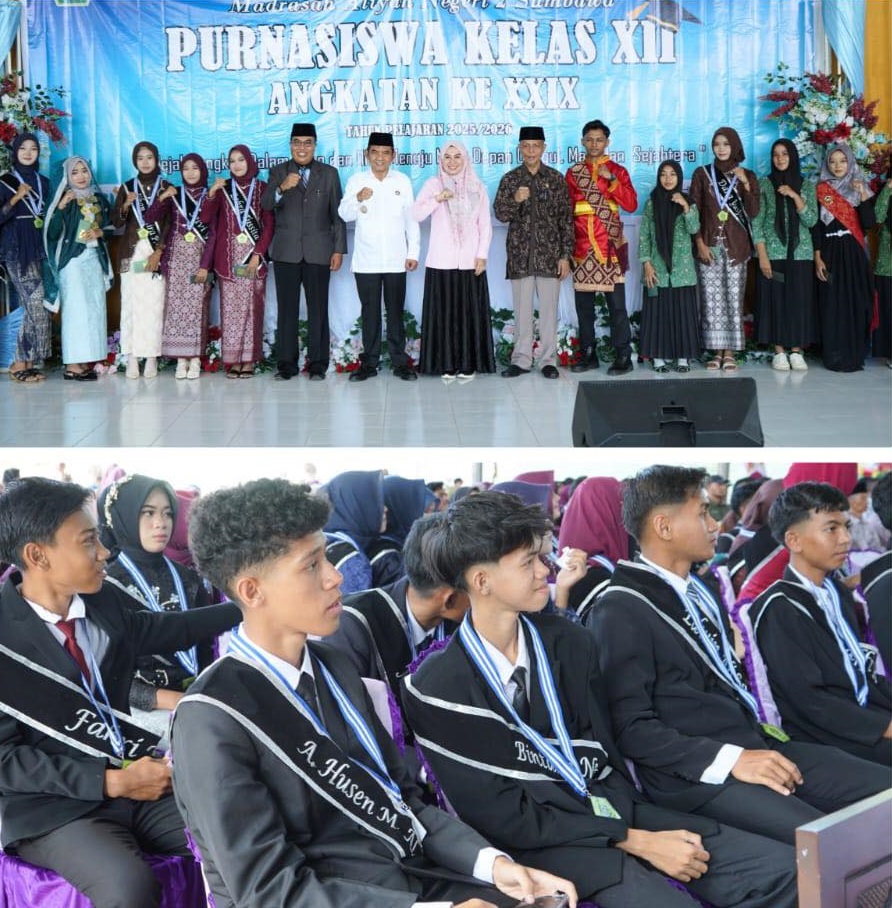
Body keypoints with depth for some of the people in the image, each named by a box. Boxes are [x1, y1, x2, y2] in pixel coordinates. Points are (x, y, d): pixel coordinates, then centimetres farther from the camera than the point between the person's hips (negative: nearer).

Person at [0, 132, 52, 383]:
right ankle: (22, 363, -4)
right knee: (36, 306, -13)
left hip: (39, 249, 6)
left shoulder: (43, 183, 16)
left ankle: (25, 362, 8)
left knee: (33, 307, 2)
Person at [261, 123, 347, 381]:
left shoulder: (329, 174, 8)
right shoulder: (278, 173, 7)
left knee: (318, 309, 1)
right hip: (286, 252, 0)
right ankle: (286, 364, 7)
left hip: (319, 252, 0)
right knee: (286, 309, 2)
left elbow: (337, 214, 7)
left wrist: (339, 250, 1)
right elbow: (266, 205, -6)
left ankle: (317, 365, 5)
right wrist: (282, 188, -25)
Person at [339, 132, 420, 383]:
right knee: (369, 312, 4)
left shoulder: (402, 181, 6)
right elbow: (345, 214, -3)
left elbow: (411, 219, 7)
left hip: (395, 260, 0)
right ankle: (369, 362, 11)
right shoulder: (356, 181, 4)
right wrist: (358, 199, -23)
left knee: (396, 311, 3)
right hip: (366, 261, 0)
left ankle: (400, 362, 9)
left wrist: (413, 252, 2)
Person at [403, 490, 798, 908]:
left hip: (615, 810, 6)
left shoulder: (570, 643, 6)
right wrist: (634, 841, -15)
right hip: (538, 842, -6)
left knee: (782, 869, -6)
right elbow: (503, 816, -11)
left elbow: (605, 755, 9)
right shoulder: (437, 689, -11)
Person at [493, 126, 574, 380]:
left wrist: (565, 255, -2)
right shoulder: (510, 179, 5)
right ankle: (521, 359, 12)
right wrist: (515, 200, -20)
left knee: (549, 309, 2)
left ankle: (548, 360, 10)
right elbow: (500, 214, 1)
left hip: (549, 254, -1)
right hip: (520, 254, 1)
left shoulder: (556, 178, 4)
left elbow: (566, 218, 3)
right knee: (522, 309, 5)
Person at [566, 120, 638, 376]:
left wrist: (611, 179, -14)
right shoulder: (573, 173, 11)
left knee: (616, 303, -5)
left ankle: (623, 356, -1)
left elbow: (631, 204, -5)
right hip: (582, 247, 2)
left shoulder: (618, 171, 7)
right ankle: (588, 354, 13)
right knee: (583, 303, 5)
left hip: (610, 246, -2)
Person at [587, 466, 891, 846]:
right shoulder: (621, 612, -10)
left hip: (755, 742, 9)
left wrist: (763, 730, 10)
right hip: (694, 774, -9)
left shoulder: (700, 589, 17)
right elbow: (630, 727, -14)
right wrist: (729, 760, -18)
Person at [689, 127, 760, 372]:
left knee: (733, 297, -3)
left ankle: (730, 352, 2)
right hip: (709, 244, 0)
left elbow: (753, 212, -1)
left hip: (736, 246, 0)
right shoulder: (702, 174, 6)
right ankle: (716, 352, 5)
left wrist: (746, 184, -12)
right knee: (711, 298, -2)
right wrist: (700, 243, -7)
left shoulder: (747, 176, 8)